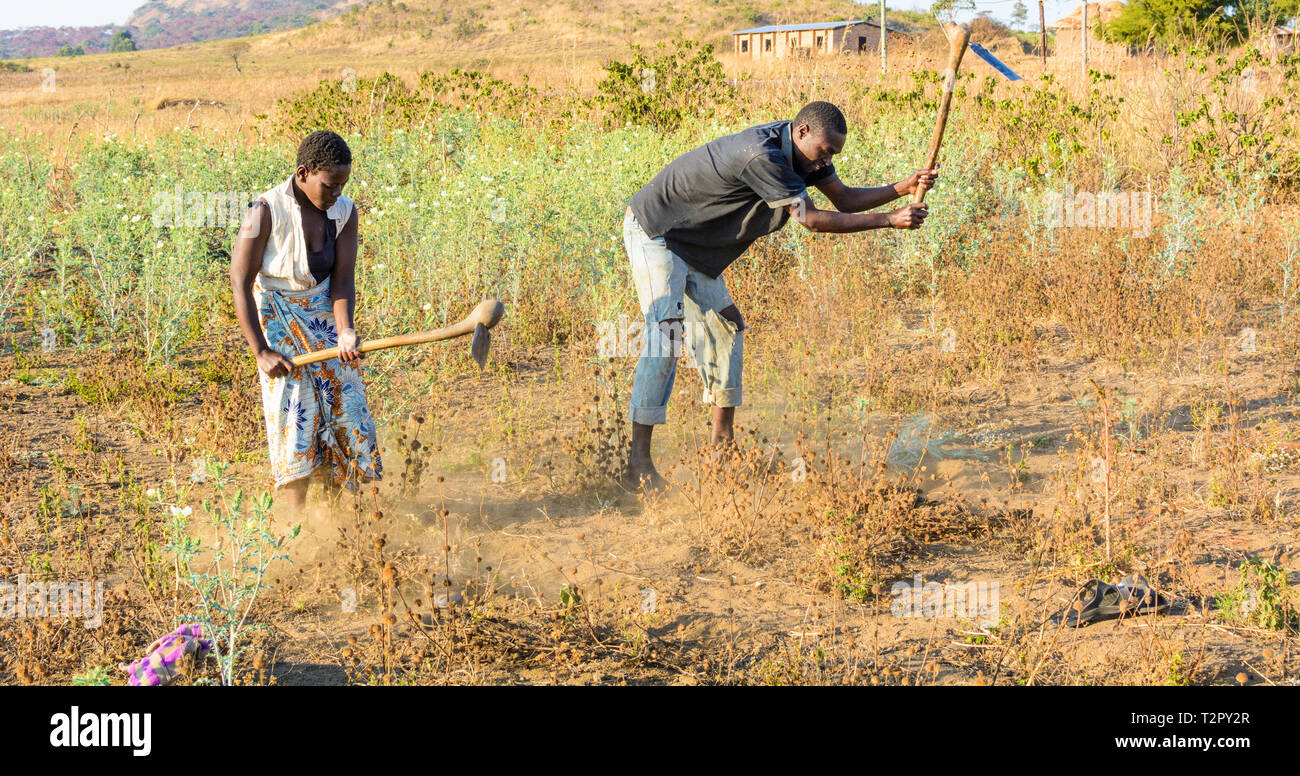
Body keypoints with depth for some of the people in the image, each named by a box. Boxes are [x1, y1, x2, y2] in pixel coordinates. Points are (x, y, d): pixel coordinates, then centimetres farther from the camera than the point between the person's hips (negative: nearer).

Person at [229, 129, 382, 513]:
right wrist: (261, 352, -23)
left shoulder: (344, 212, -10)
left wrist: (344, 331, -31)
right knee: (293, 407, -10)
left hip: (324, 311, 5)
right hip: (277, 313, -5)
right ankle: (297, 516, -4)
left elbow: (343, 279, -12)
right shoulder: (267, 211, -24)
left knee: (344, 402, 1)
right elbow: (240, 283, -20)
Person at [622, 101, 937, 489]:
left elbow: (844, 198, 5)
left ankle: (722, 442, 20)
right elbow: (812, 219, -29)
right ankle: (639, 461, -23)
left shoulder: (801, 148, -2)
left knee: (723, 325, 12)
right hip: (654, 231, -11)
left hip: (695, 243, 11)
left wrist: (903, 188, -10)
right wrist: (888, 221, -28)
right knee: (667, 333, -20)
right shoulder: (761, 156, -32)